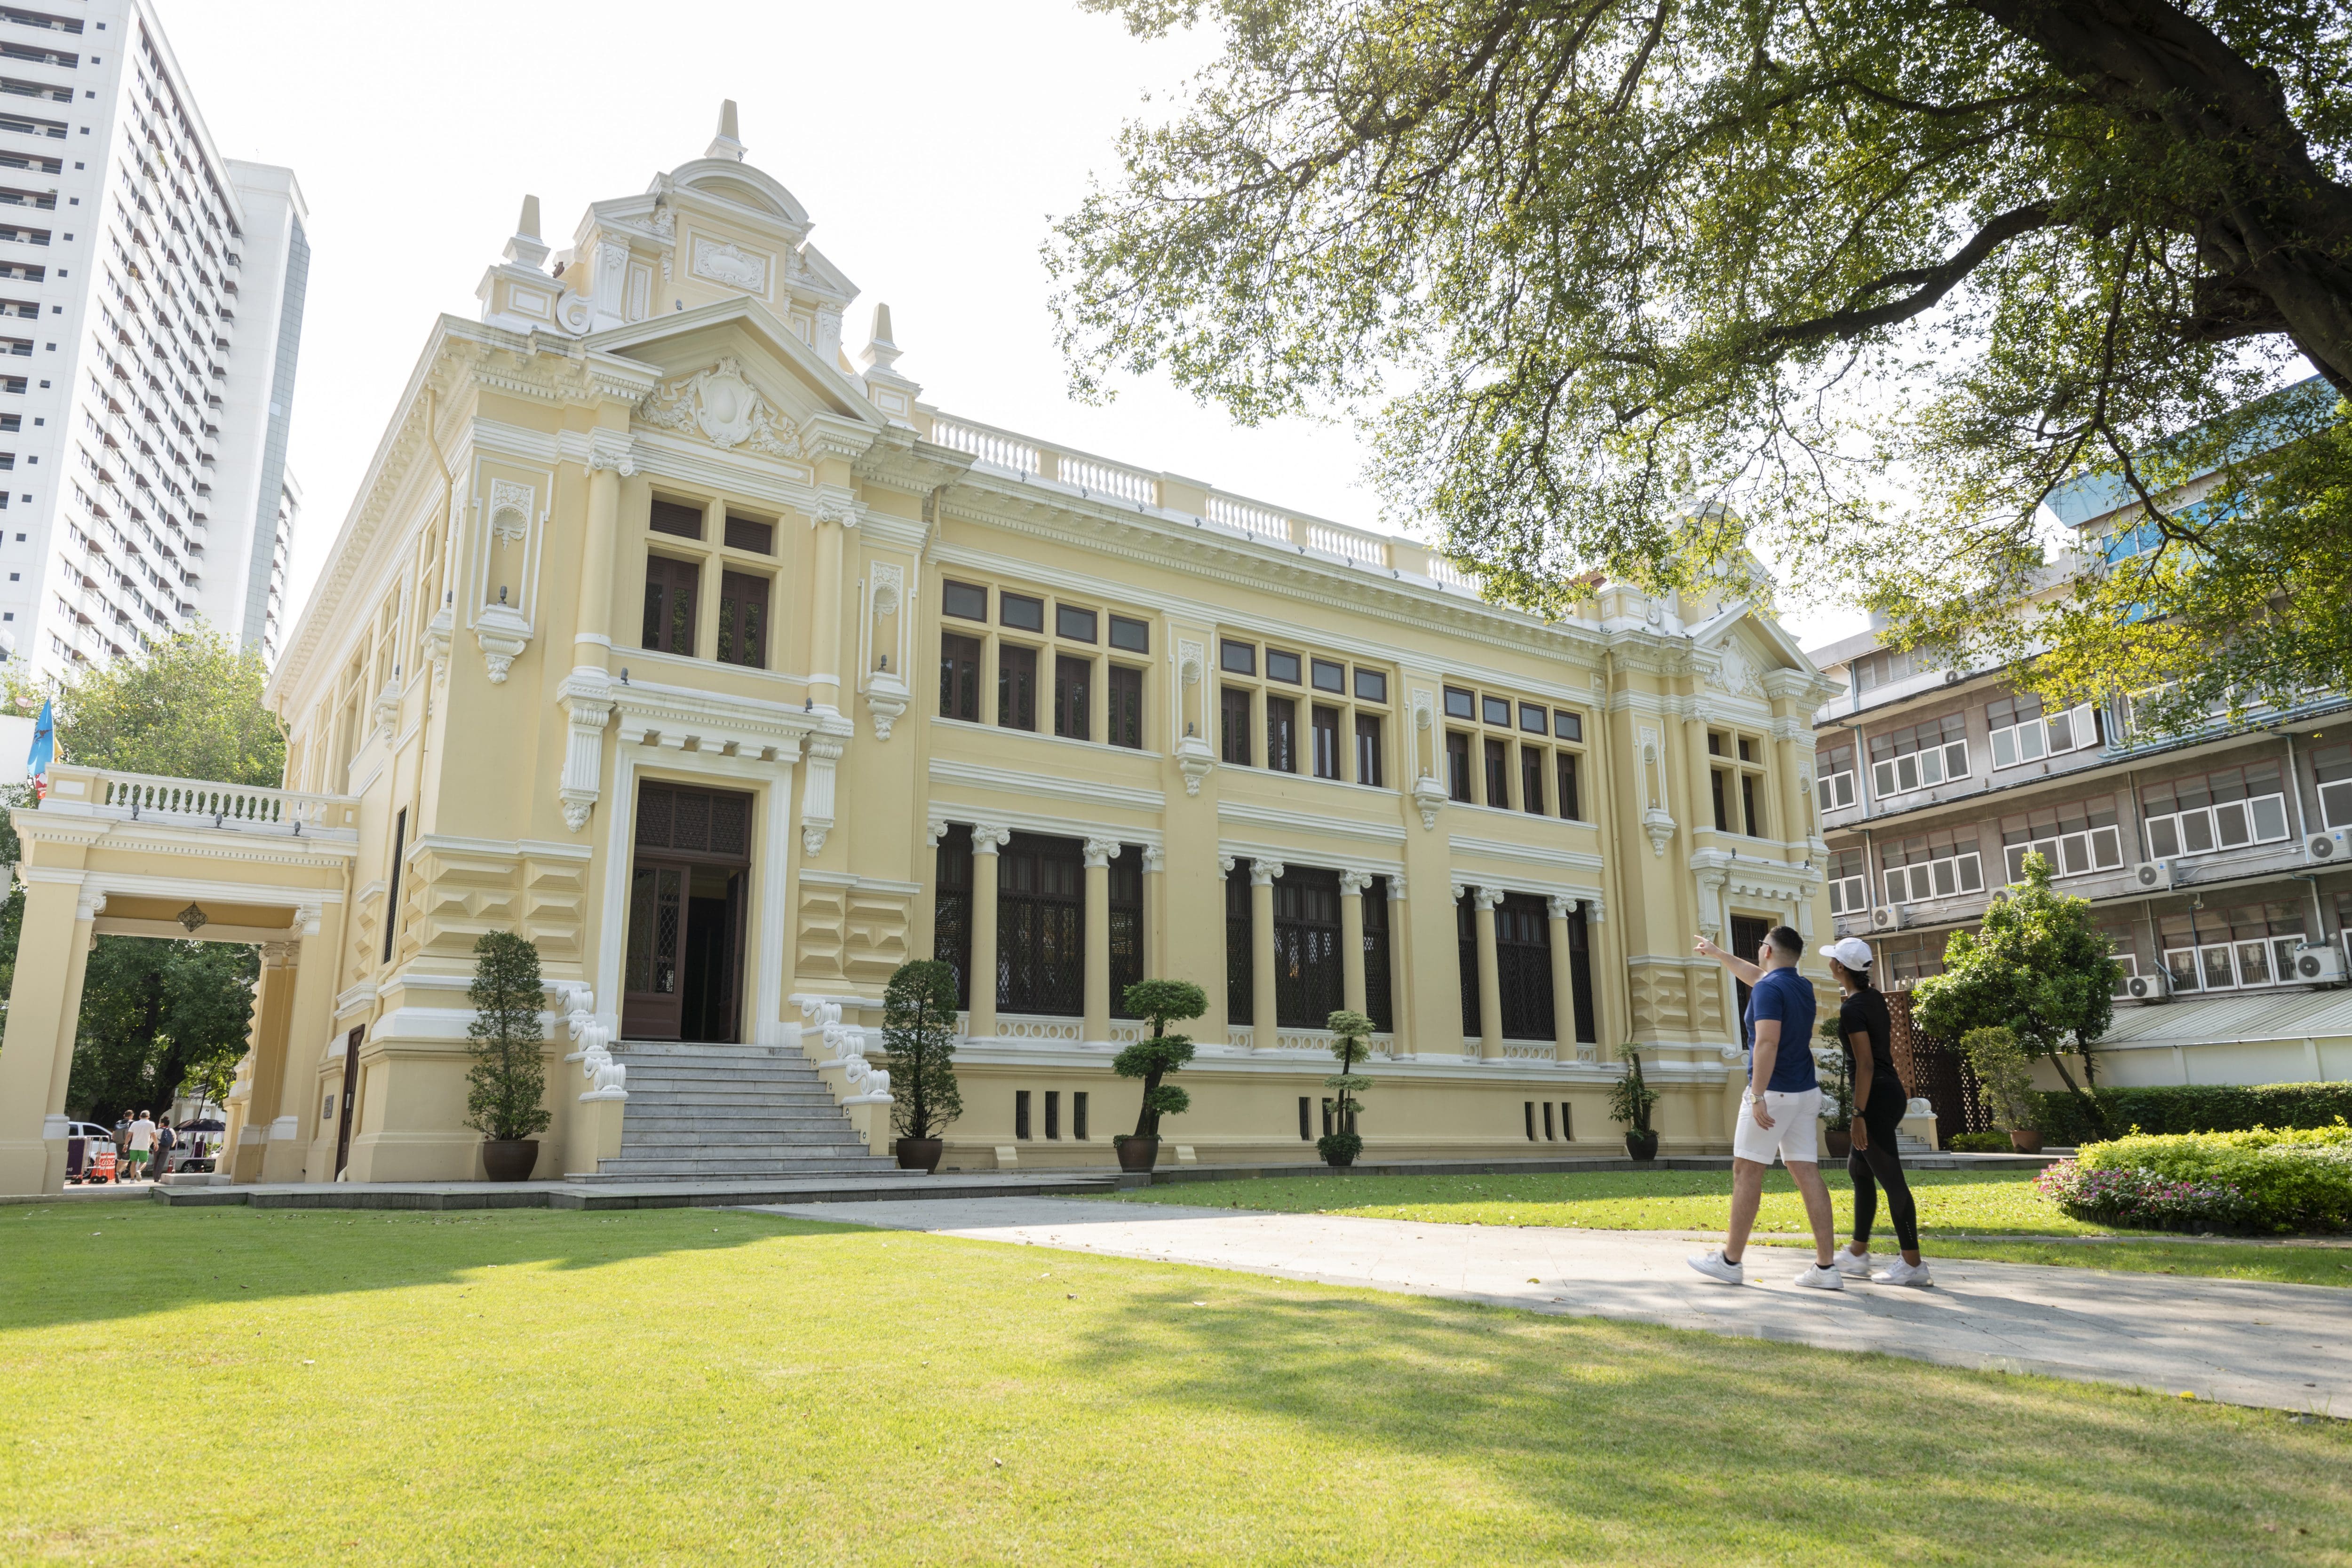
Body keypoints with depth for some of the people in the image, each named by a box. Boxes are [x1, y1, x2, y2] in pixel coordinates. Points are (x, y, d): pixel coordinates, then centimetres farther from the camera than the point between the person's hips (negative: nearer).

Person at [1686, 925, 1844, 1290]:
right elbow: (1757, 976, 32)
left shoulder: (1768, 989, -14)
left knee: (1746, 1173, 1)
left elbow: (1767, 1043, -25)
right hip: (1806, 1092, 8)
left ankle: (1731, 1260, 8)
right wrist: (1718, 954, 43)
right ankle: (1825, 1268, 2)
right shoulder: (1803, 987, 13)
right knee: (1808, 1175, 5)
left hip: (1774, 1093, -8)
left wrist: (1758, 1096, -26)